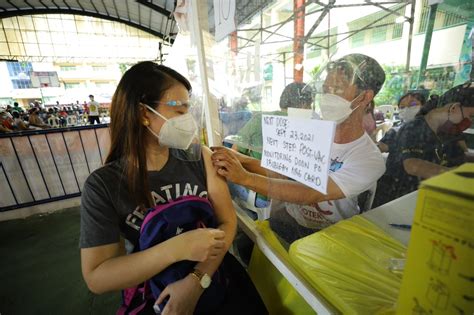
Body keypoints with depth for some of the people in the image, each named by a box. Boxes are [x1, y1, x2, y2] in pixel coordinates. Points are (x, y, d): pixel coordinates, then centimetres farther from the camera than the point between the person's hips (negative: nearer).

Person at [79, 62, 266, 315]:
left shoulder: (199, 156, -11)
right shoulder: (102, 185, -15)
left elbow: (227, 221, -10)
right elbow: (96, 278, -15)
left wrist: (196, 281, -21)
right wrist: (177, 249, -28)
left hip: (210, 272, 1)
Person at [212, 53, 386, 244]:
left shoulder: (370, 160, -20)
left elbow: (310, 194, -32)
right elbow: (280, 172, -12)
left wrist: (245, 177, -38)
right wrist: (239, 160, -29)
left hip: (328, 233, -2)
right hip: (290, 216, 3)